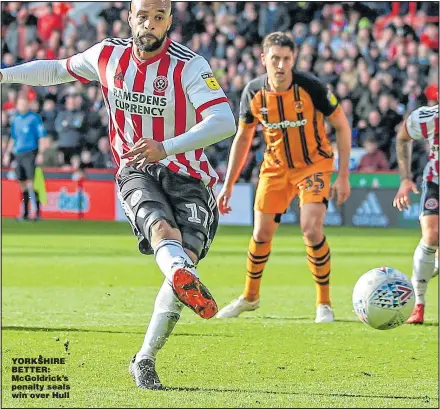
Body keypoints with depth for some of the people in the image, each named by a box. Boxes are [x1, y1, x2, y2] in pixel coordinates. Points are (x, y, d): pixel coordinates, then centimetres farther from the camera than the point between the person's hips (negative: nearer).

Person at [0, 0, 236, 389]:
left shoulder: (189, 66, -12)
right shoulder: (109, 55, 2)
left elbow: (224, 122, -26)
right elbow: (59, 70, 23)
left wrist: (167, 148, -37)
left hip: (187, 177, -1)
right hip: (137, 171, 1)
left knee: (186, 257, -20)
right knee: (163, 228, -32)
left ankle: (145, 359, -4)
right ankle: (184, 280, -69)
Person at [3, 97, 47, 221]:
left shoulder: (34, 118, -4)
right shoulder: (15, 119, 14)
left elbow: (42, 137, -6)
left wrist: (41, 154, -14)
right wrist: (7, 153, 20)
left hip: (30, 153, -6)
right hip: (18, 154, 6)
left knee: (31, 183, -12)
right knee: (23, 185, 7)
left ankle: (38, 212, -11)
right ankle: (25, 214, 11)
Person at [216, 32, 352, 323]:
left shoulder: (310, 87, -22)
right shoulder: (253, 93, -11)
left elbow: (342, 125, -10)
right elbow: (243, 138, 4)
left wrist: (343, 176, -13)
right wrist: (228, 185, 4)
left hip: (314, 164, -3)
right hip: (275, 167, 3)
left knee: (311, 229, -22)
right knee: (261, 234, 5)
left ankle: (324, 303, -5)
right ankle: (250, 296, 31)